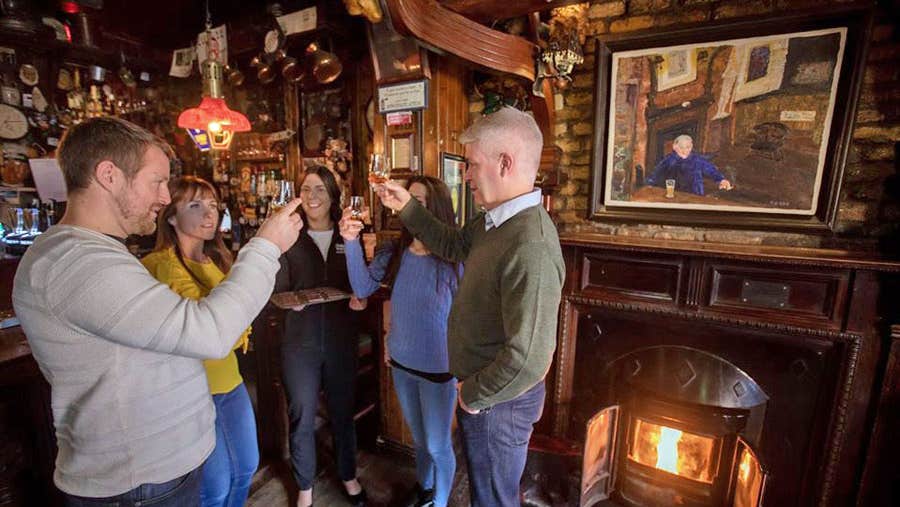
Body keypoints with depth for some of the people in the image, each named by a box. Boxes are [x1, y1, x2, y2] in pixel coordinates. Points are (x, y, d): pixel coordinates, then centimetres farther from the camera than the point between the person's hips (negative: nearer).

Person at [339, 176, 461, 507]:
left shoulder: (455, 260, -20)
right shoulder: (395, 253, -6)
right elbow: (363, 288, -14)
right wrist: (352, 243, -25)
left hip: (439, 369, -4)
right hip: (400, 364, 5)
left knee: (438, 445, 17)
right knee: (419, 439, 27)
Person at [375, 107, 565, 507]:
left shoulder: (530, 248, -33)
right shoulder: (494, 221, -2)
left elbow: (528, 358, -34)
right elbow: (453, 245, 16)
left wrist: (474, 395, -17)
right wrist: (406, 207, 9)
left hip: (498, 401, -8)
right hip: (480, 390, 8)